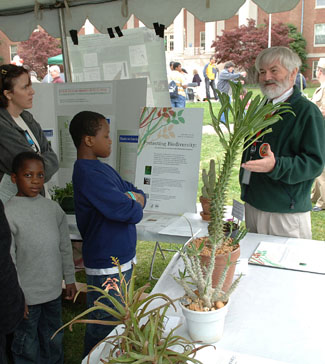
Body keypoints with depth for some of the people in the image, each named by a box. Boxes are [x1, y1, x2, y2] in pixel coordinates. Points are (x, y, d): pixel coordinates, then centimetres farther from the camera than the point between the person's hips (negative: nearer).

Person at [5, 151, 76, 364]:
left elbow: (65, 247, 8)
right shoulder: (9, 212, -14)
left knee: (54, 342, 21)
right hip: (27, 295, -4)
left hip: (54, 291, 4)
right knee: (27, 346, 12)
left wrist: (70, 280, 10)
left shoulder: (53, 208, 0)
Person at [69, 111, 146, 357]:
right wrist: (134, 206, -4)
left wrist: (134, 199, -12)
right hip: (107, 265, -10)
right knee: (103, 328, 9)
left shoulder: (101, 168, 7)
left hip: (121, 257, 10)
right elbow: (132, 214, -27)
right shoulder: (88, 175, -24)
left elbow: (137, 193, 11)